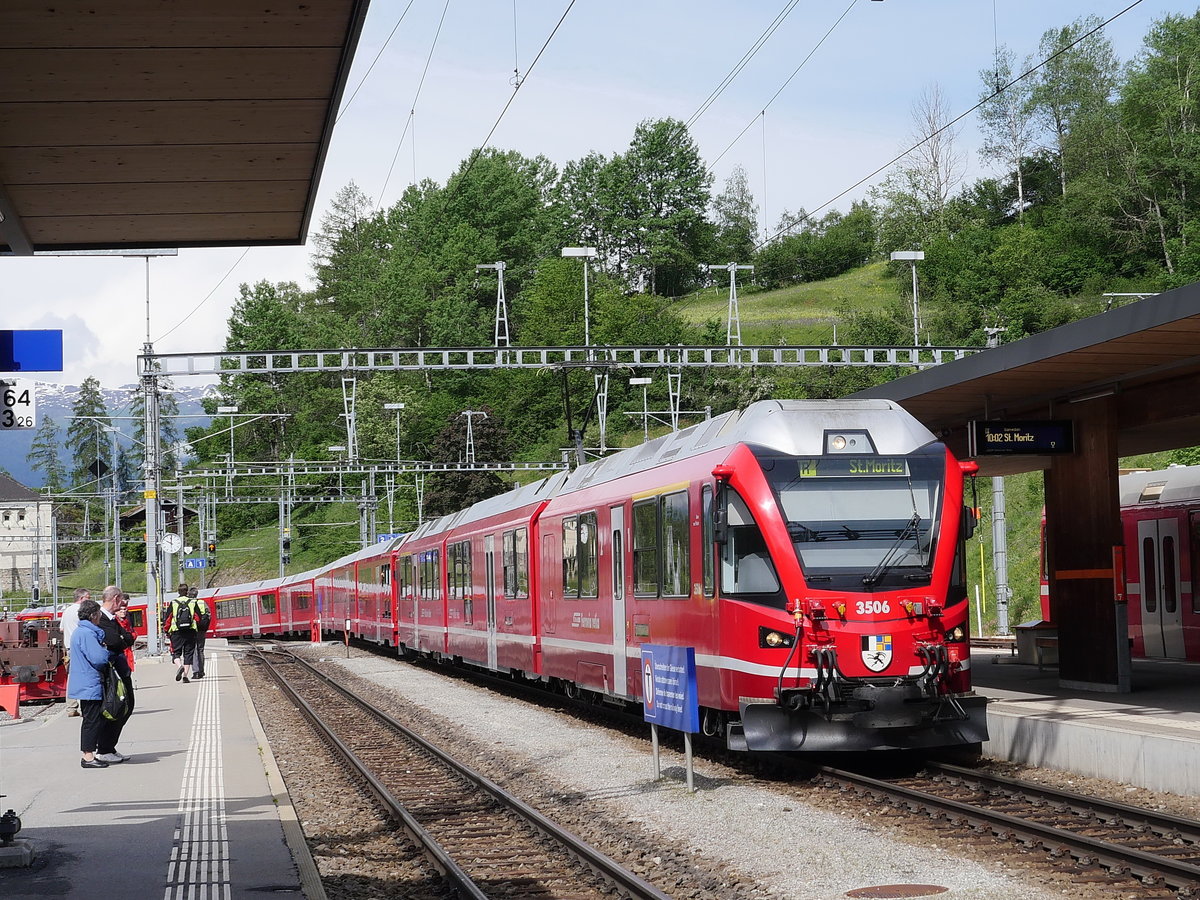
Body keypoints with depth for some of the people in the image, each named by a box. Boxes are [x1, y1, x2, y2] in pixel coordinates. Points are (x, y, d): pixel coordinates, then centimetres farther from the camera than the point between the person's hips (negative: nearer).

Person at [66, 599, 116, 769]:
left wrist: (103, 648, 7)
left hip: (84, 683, 11)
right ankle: (89, 757, -4)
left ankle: (88, 755, 20)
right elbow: (98, 658, -23)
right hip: (90, 684, -11)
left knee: (91, 719, 15)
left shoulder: (79, 631, 16)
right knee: (92, 720, -6)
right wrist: (108, 652, -4)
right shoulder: (87, 633, -18)